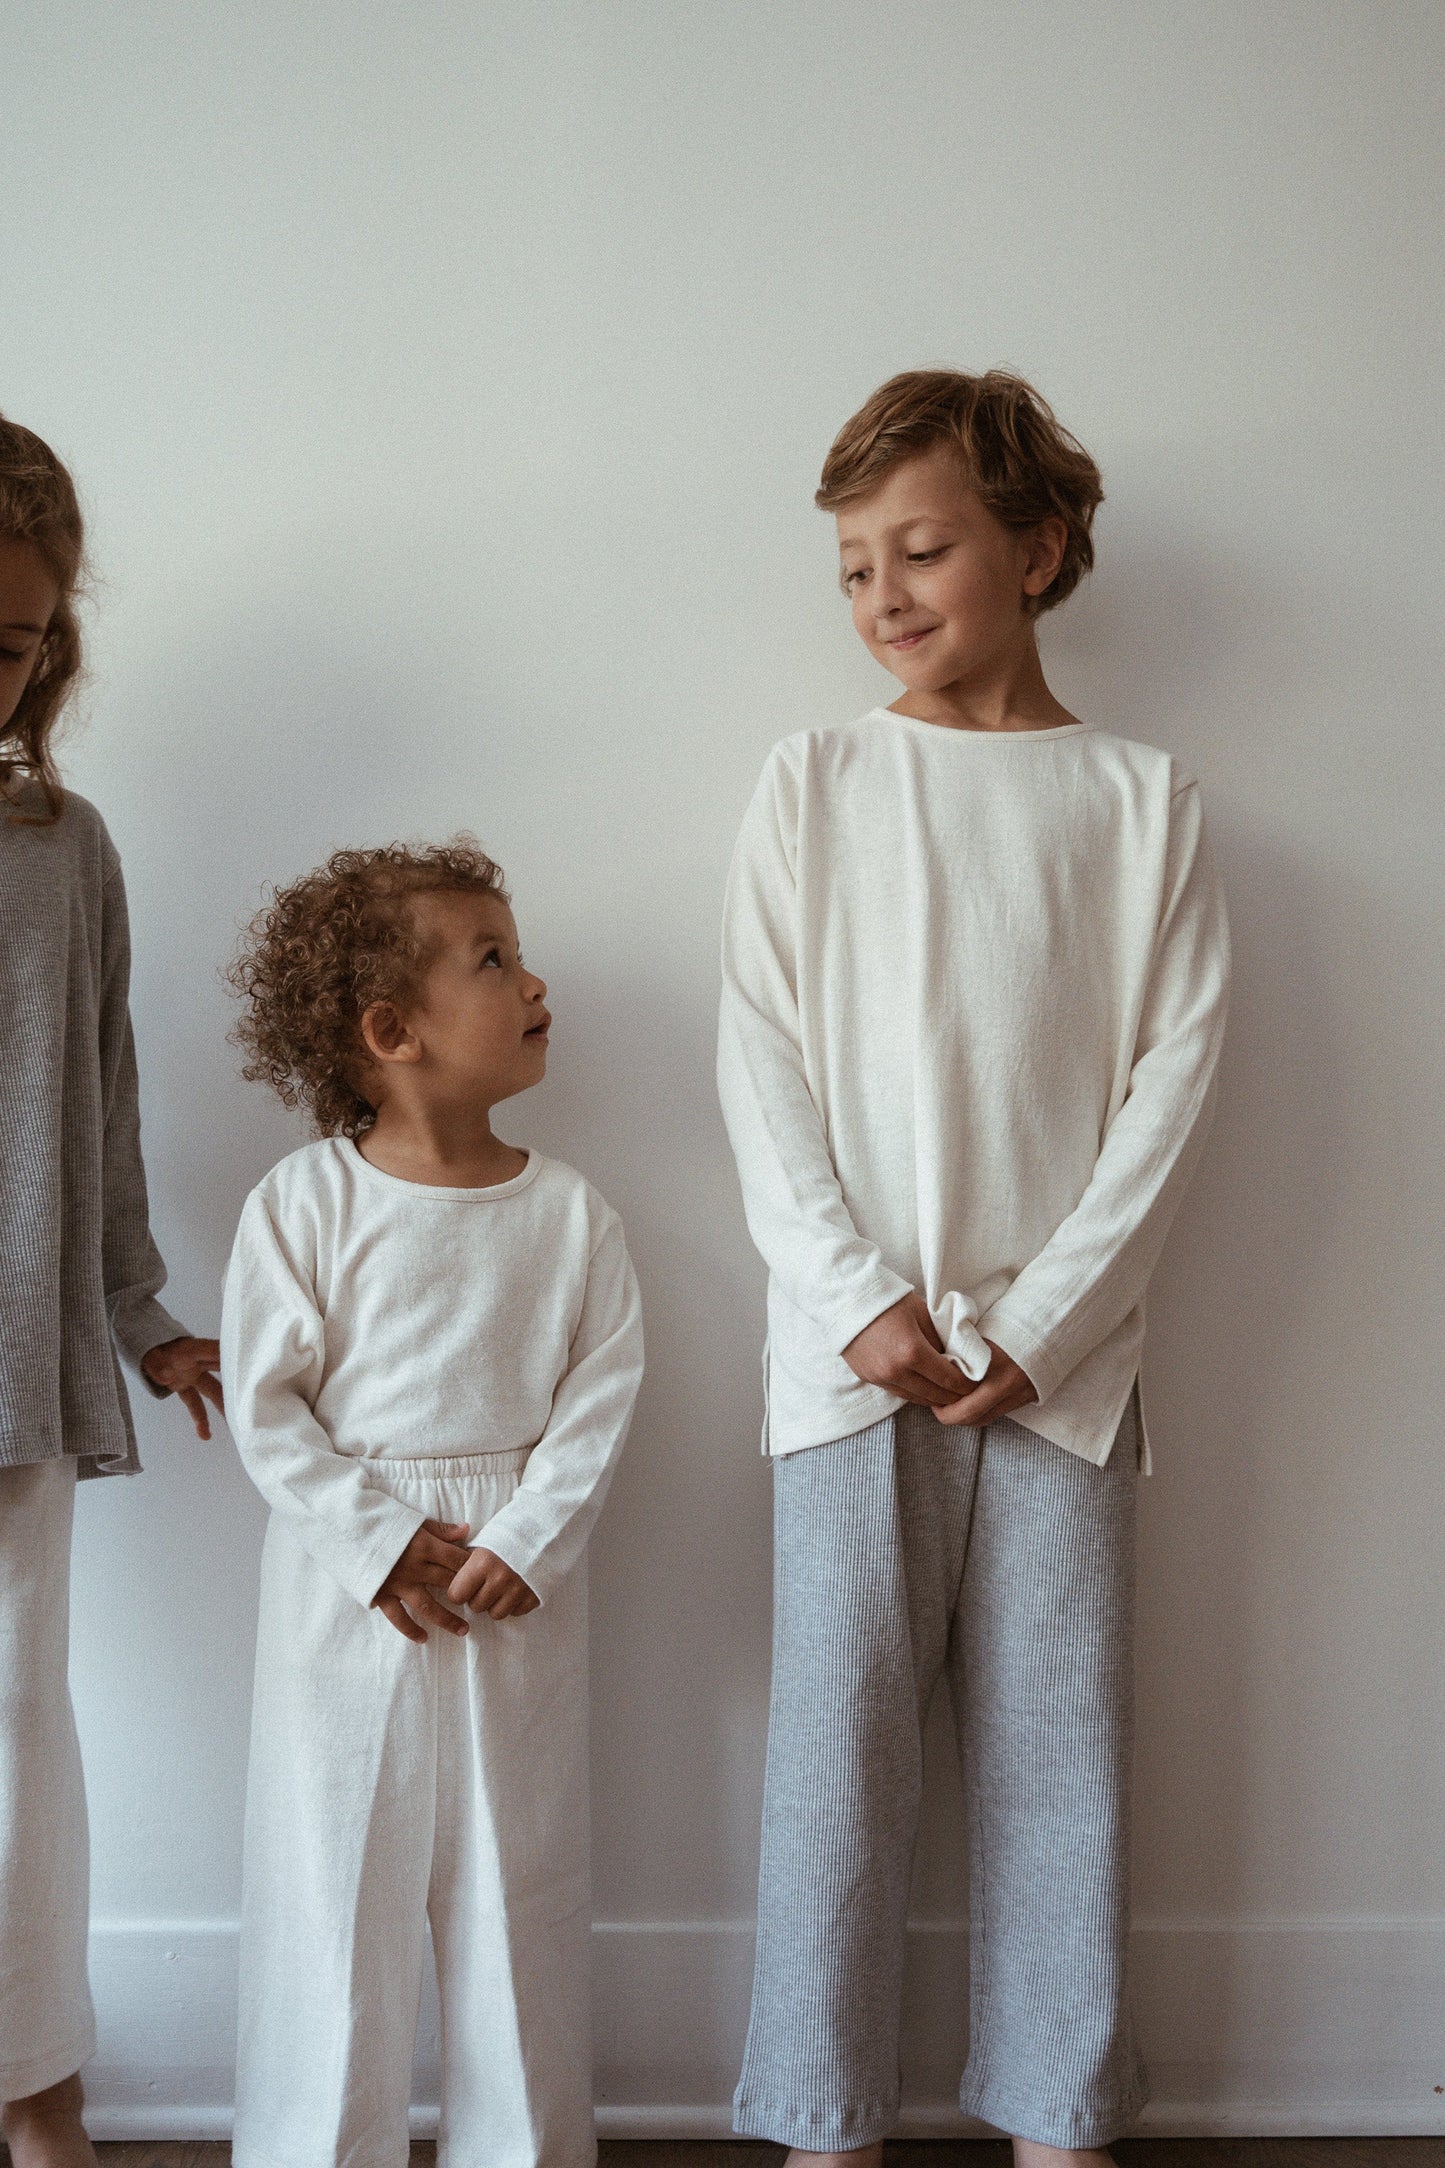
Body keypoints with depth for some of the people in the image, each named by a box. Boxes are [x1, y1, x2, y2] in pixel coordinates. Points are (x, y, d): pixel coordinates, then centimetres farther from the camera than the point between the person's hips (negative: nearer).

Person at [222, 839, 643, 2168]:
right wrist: (384, 1544, -13)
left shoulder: (569, 1210, -1)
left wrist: (525, 1543, -13)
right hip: (347, 1582, -2)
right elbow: (266, 1404, -7)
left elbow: (603, 1394, -2)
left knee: (519, 1872, 10)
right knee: (337, 1871, 7)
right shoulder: (303, 1204, -7)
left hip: (520, 1585, 2)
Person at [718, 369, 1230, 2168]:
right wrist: (865, 1299, -9)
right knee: (838, 1738, 3)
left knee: (1060, 1742, 7)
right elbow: (759, 1063, 1)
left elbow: (1174, 1076, 0)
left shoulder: (1142, 802, 5)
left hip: (1061, 1354, 0)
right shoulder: (813, 785, 5)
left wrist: (1038, 1322, -9)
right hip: (853, 1347, 0)